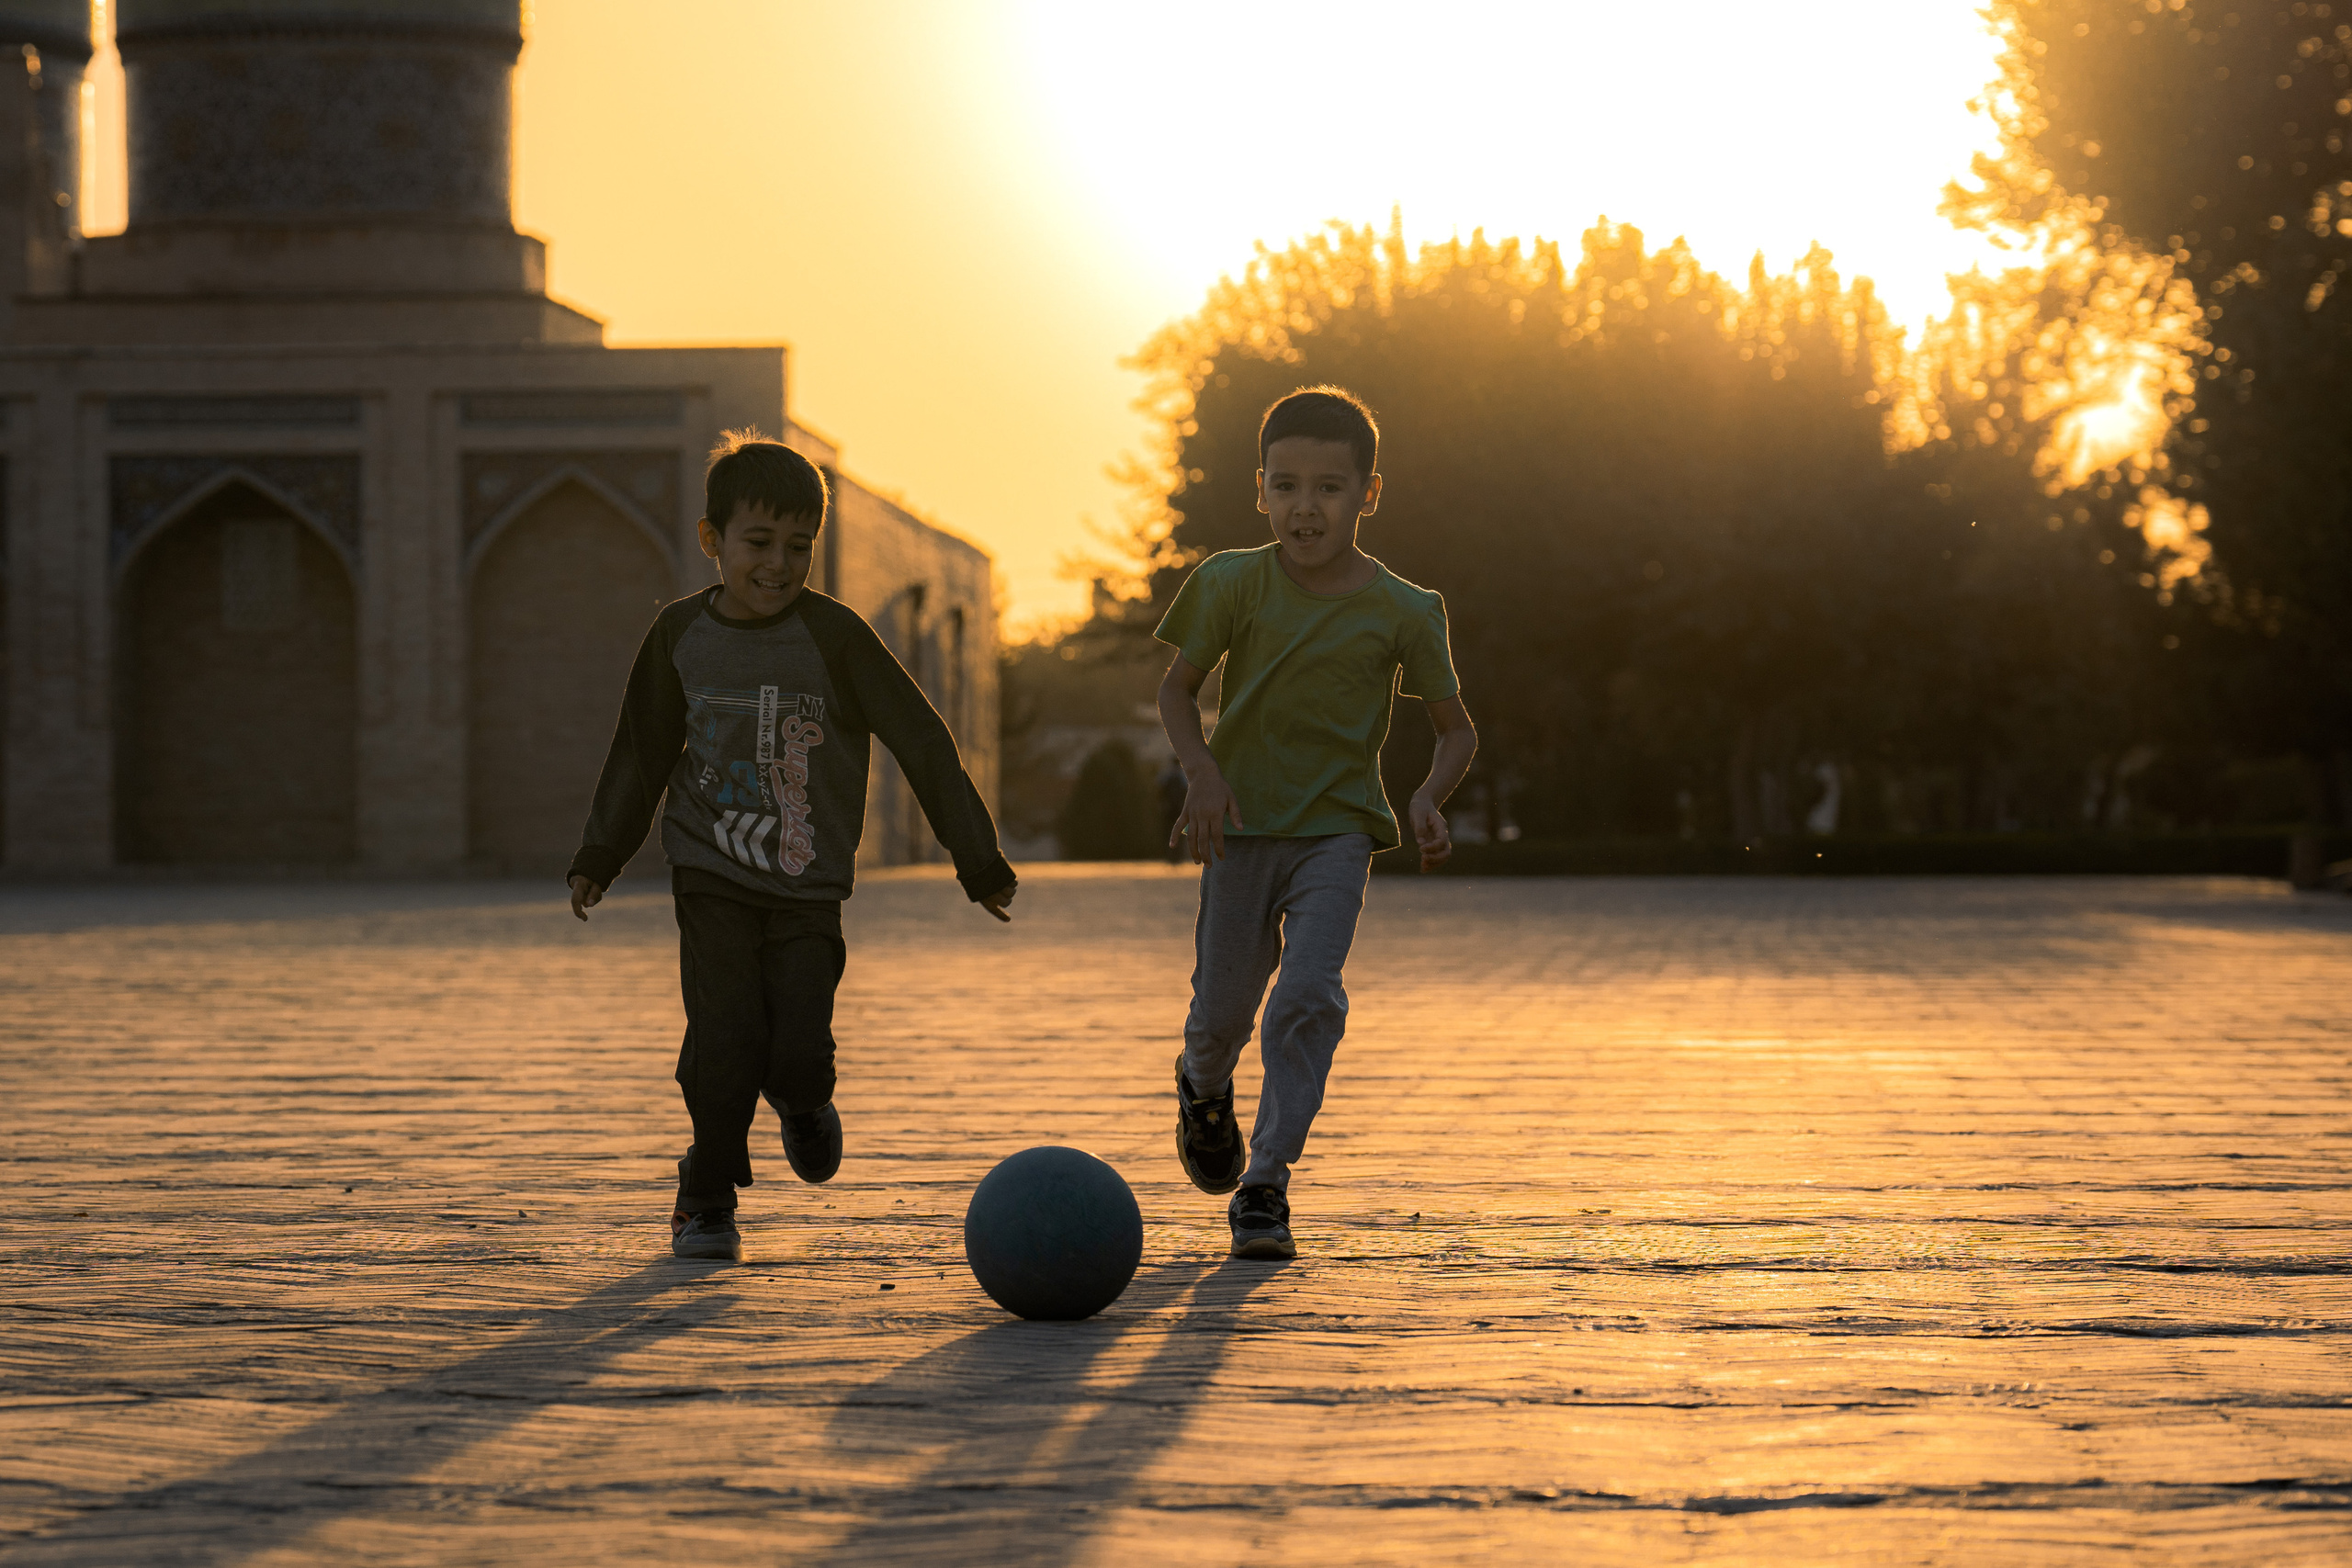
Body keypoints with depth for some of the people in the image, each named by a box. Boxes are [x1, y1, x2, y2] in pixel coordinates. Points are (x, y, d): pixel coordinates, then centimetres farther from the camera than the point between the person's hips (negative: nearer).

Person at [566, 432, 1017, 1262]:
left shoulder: (834, 635, -9)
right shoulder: (681, 633, 1)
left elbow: (923, 743, -6)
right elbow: (644, 752, 15)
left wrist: (978, 861, -5)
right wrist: (599, 858, 17)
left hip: (808, 888, -1)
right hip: (712, 876, 1)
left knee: (801, 1053, -10)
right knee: (723, 1036, -12)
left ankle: (802, 1104, 27)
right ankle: (707, 1196, 8)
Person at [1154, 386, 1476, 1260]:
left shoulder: (1401, 612, -7)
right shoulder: (1234, 585, -6)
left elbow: (1456, 730, 2)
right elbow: (1179, 688, 4)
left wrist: (1429, 800, -18)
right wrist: (1200, 770, -14)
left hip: (1337, 829, -1)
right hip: (1241, 825, 1)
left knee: (1309, 994, -18)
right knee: (1223, 1008, 7)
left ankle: (1264, 1186, -11)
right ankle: (1204, 1087, 44)